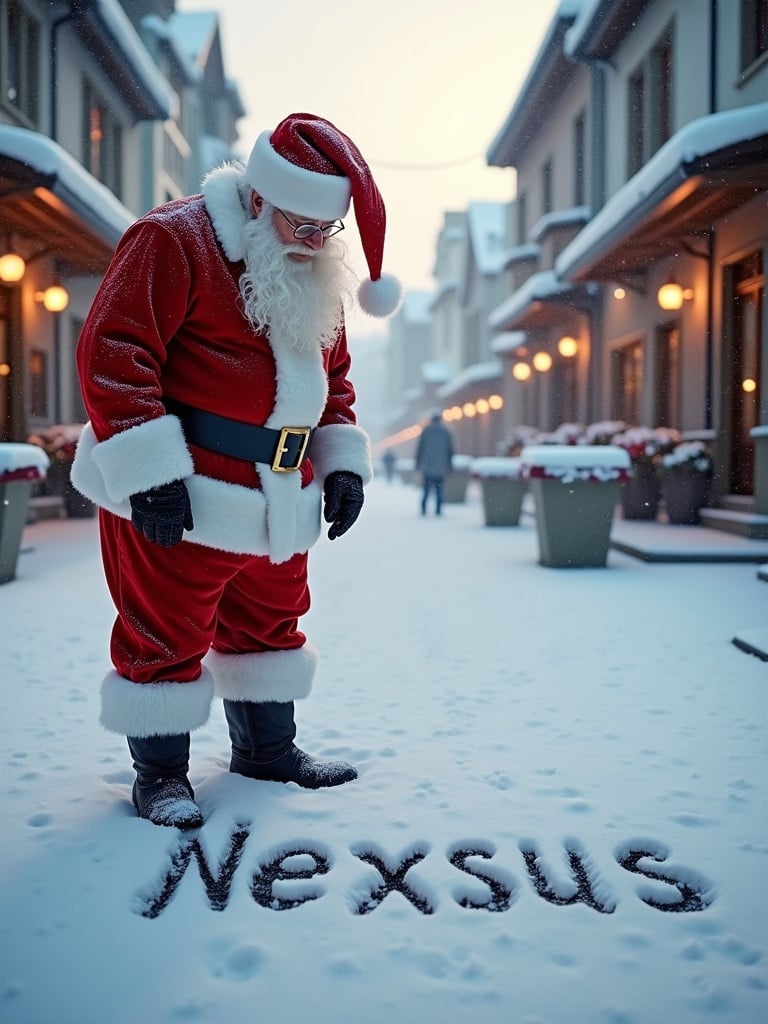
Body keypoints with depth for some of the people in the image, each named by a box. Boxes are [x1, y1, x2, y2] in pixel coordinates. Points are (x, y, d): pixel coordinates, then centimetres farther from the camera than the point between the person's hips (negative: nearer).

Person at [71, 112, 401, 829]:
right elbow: (112, 353, -20)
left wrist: (343, 462, 9)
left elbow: (331, 375, 20)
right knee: (166, 635, 2)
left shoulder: (317, 276, 11)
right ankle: (159, 770, 21)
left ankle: (266, 749, 37)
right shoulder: (173, 240, -14)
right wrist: (149, 471, -24)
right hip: (176, 500, -8)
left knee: (270, 623, 19)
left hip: (278, 502, 8)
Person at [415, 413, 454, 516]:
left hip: (427, 466, 0)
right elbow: (450, 450, 7)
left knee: (426, 488, 4)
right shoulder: (446, 432, 5)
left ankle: (423, 509, -6)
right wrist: (449, 465, 13)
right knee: (439, 489, 4)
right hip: (441, 467, 0)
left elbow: (420, 447, 1)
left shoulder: (426, 430, 2)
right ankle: (438, 510, -1)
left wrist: (418, 463, 6)